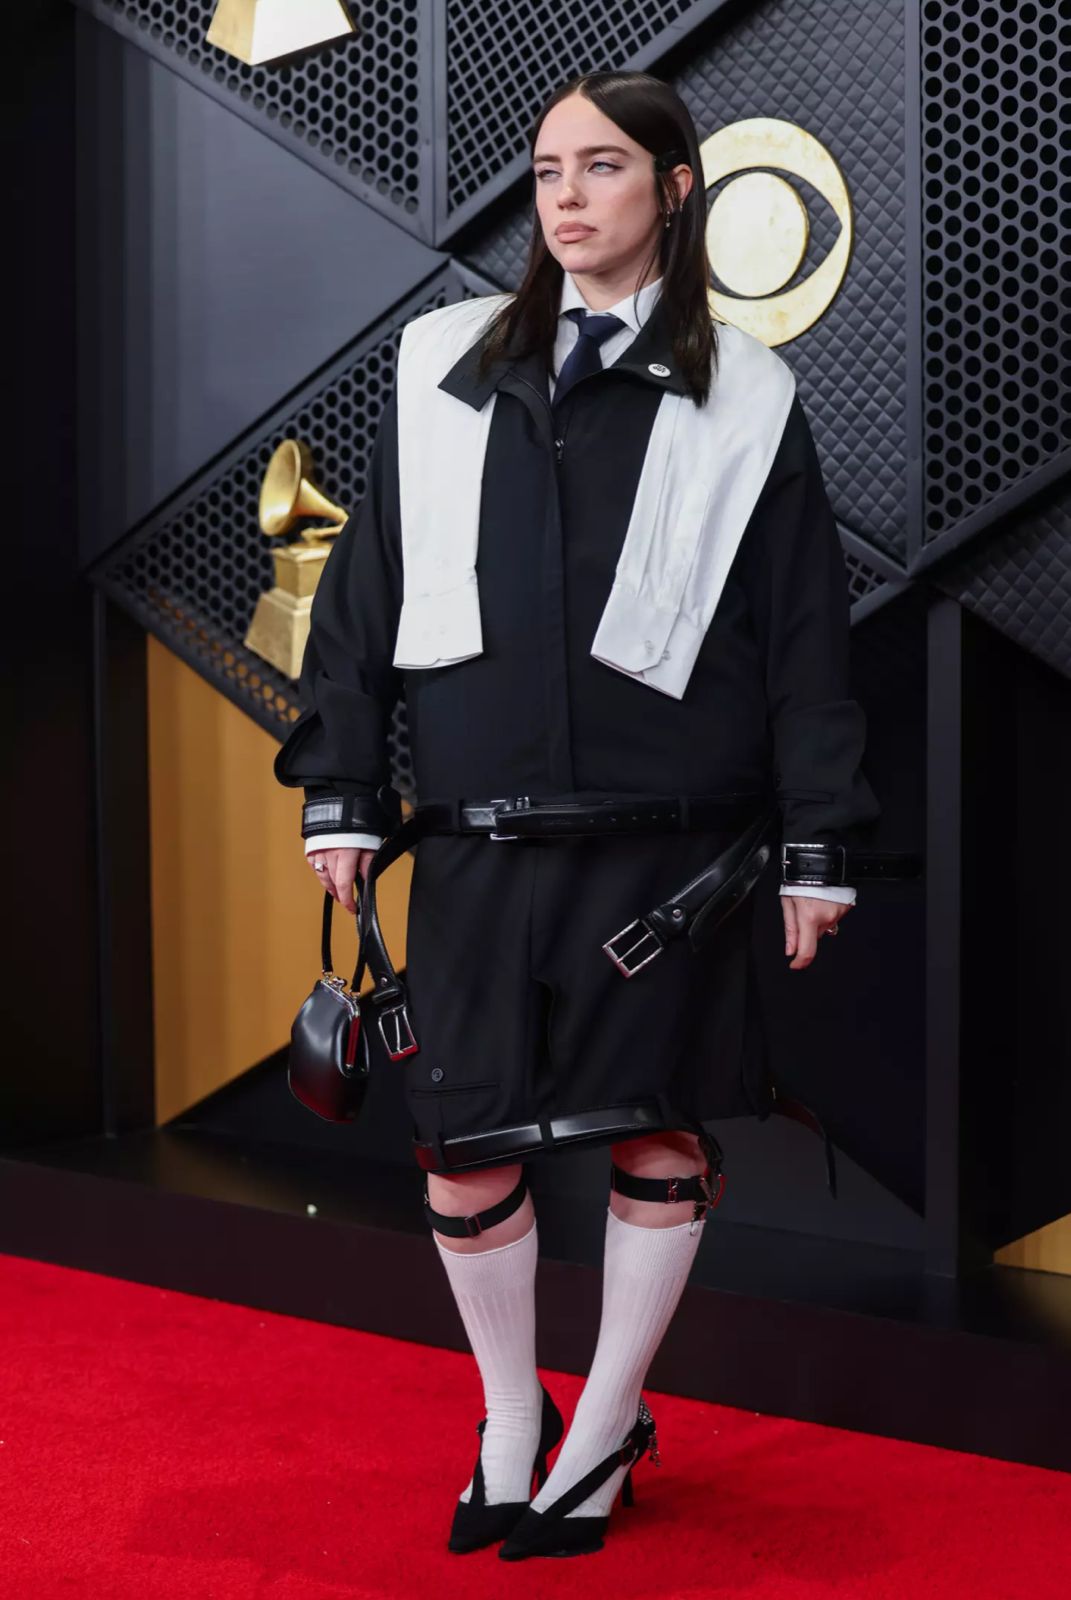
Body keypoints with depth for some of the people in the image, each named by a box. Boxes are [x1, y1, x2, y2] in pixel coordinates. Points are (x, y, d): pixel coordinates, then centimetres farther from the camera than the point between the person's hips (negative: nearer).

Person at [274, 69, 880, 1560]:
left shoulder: (742, 400, 2)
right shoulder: (444, 366, 7)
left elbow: (806, 629, 2)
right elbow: (367, 583, 9)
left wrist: (816, 843, -1)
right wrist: (344, 793, 6)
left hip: (667, 843, -1)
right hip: (478, 841, 2)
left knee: (657, 1131, 7)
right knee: (464, 1144, 4)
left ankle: (605, 1432, 27)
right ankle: (511, 1421, 27)